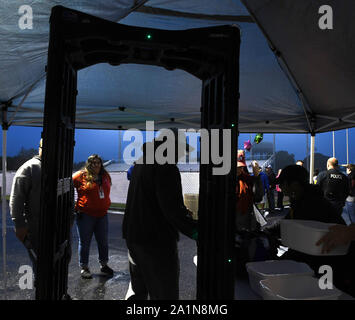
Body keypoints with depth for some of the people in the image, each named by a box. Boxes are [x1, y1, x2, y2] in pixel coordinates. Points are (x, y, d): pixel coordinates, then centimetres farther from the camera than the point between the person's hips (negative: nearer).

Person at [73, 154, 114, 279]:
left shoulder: (105, 176, 7)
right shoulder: (81, 175, -8)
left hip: (102, 214, 5)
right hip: (85, 215, -4)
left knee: (103, 241, 14)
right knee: (85, 242, 8)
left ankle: (104, 265, 31)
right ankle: (84, 267, 23)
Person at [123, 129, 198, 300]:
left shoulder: (141, 162, 11)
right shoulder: (167, 168, -18)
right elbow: (172, 209, -25)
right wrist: (196, 232, -21)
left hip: (132, 235, 9)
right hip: (157, 240, -9)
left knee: (138, 289, 24)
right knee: (165, 293, 4)